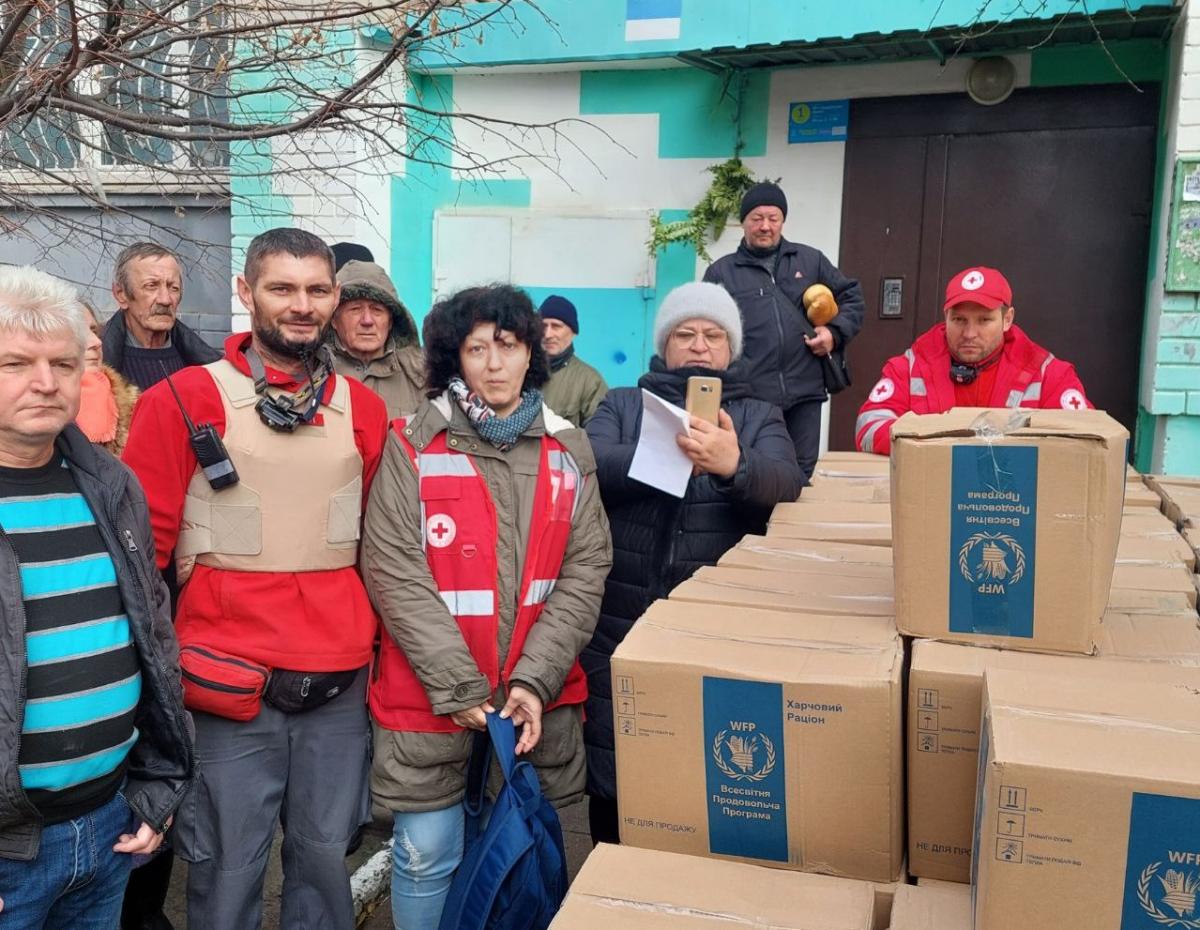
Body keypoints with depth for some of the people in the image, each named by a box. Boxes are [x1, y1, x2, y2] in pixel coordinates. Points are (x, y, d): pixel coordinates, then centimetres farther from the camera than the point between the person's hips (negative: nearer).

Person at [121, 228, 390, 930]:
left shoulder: (363, 410, 7)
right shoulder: (184, 400, -4)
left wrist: (372, 635, 11)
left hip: (341, 687, 3)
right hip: (229, 689, -3)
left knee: (325, 856, 16)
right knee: (229, 871, 11)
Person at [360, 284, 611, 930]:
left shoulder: (568, 451, 4)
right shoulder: (413, 446, -4)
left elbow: (585, 571, 0)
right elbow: (393, 570, -10)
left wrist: (535, 680, -11)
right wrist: (457, 685, -15)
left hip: (538, 699, 3)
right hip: (430, 695, -2)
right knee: (426, 855, 7)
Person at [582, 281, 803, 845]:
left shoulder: (758, 417, 10)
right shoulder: (622, 406, 10)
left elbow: (784, 482, -11)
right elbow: (589, 465, -10)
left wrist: (733, 464, -34)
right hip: (620, 629, 0)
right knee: (612, 779, 9)